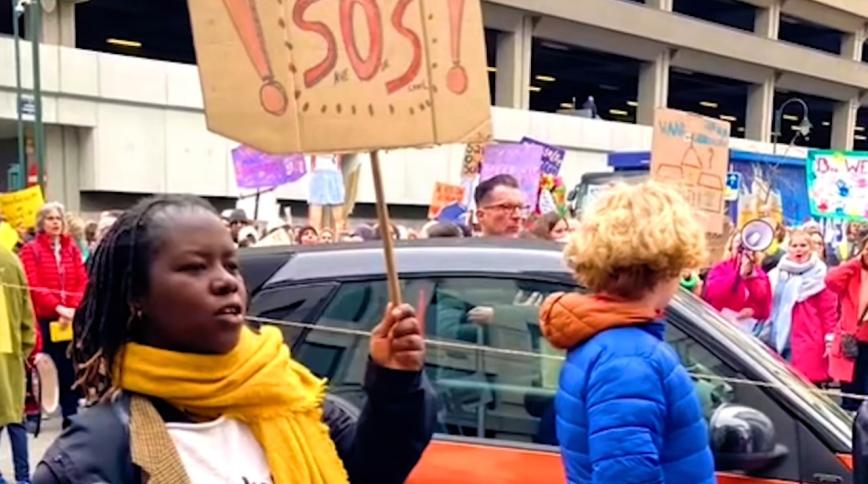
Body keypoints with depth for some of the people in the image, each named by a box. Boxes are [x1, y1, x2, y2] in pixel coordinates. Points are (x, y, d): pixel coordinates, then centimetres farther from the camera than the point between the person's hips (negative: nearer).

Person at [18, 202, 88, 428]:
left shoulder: (72, 248, 12)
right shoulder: (30, 250, 0)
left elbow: (83, 281, 5)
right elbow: (34, 286, -9)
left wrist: (73, 308, -9)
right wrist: (58, 307, -18)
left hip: (72, 317, 3)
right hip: (47, 318, -3)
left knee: (73, 366, 2)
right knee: (59, 367, 1)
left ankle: (72, 414, 10)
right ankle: (69, 415, 10)